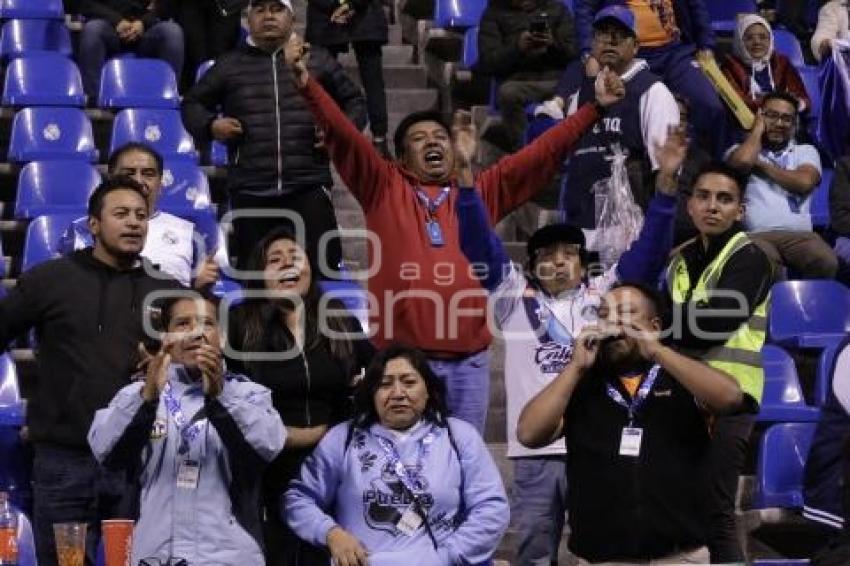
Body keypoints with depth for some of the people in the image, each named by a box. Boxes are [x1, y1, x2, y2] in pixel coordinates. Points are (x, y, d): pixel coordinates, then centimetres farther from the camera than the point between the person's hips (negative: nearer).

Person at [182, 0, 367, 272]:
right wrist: (210, 125, 2)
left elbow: (354, 101, 21)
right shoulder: (230, 65, 14)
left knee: (322, 268, -5)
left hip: (309, 187, -1)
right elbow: (193, 103, 23)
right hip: (250, 190, 1)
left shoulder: (318, 60, 13)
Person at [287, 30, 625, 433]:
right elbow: (342, 135, -2)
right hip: (402, 359, -2)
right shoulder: (385, 189, 8)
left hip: (468, 361, 3)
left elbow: (543, 152, 12)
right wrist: (306, 83, -15)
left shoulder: (482, 192, 14)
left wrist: (595, 107, 7)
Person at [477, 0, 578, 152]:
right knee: (508, 92, -36)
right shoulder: (494, 13, 17)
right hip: (519, 81, -1)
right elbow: (488, 62, 5)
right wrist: (517, 47, -12)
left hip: (557, 79, 1)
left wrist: (554, 44, -10)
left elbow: (573, 54, 12)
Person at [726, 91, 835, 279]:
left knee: (826, 263, -31)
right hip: (754, 235, -2)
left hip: (799, 234, 2)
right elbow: (743, 161, -7)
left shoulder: (806, 151, 22)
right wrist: (758, 128, 10)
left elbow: (804, 182, 0)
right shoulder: (740, 150, 20)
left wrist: (761, 165, 6)